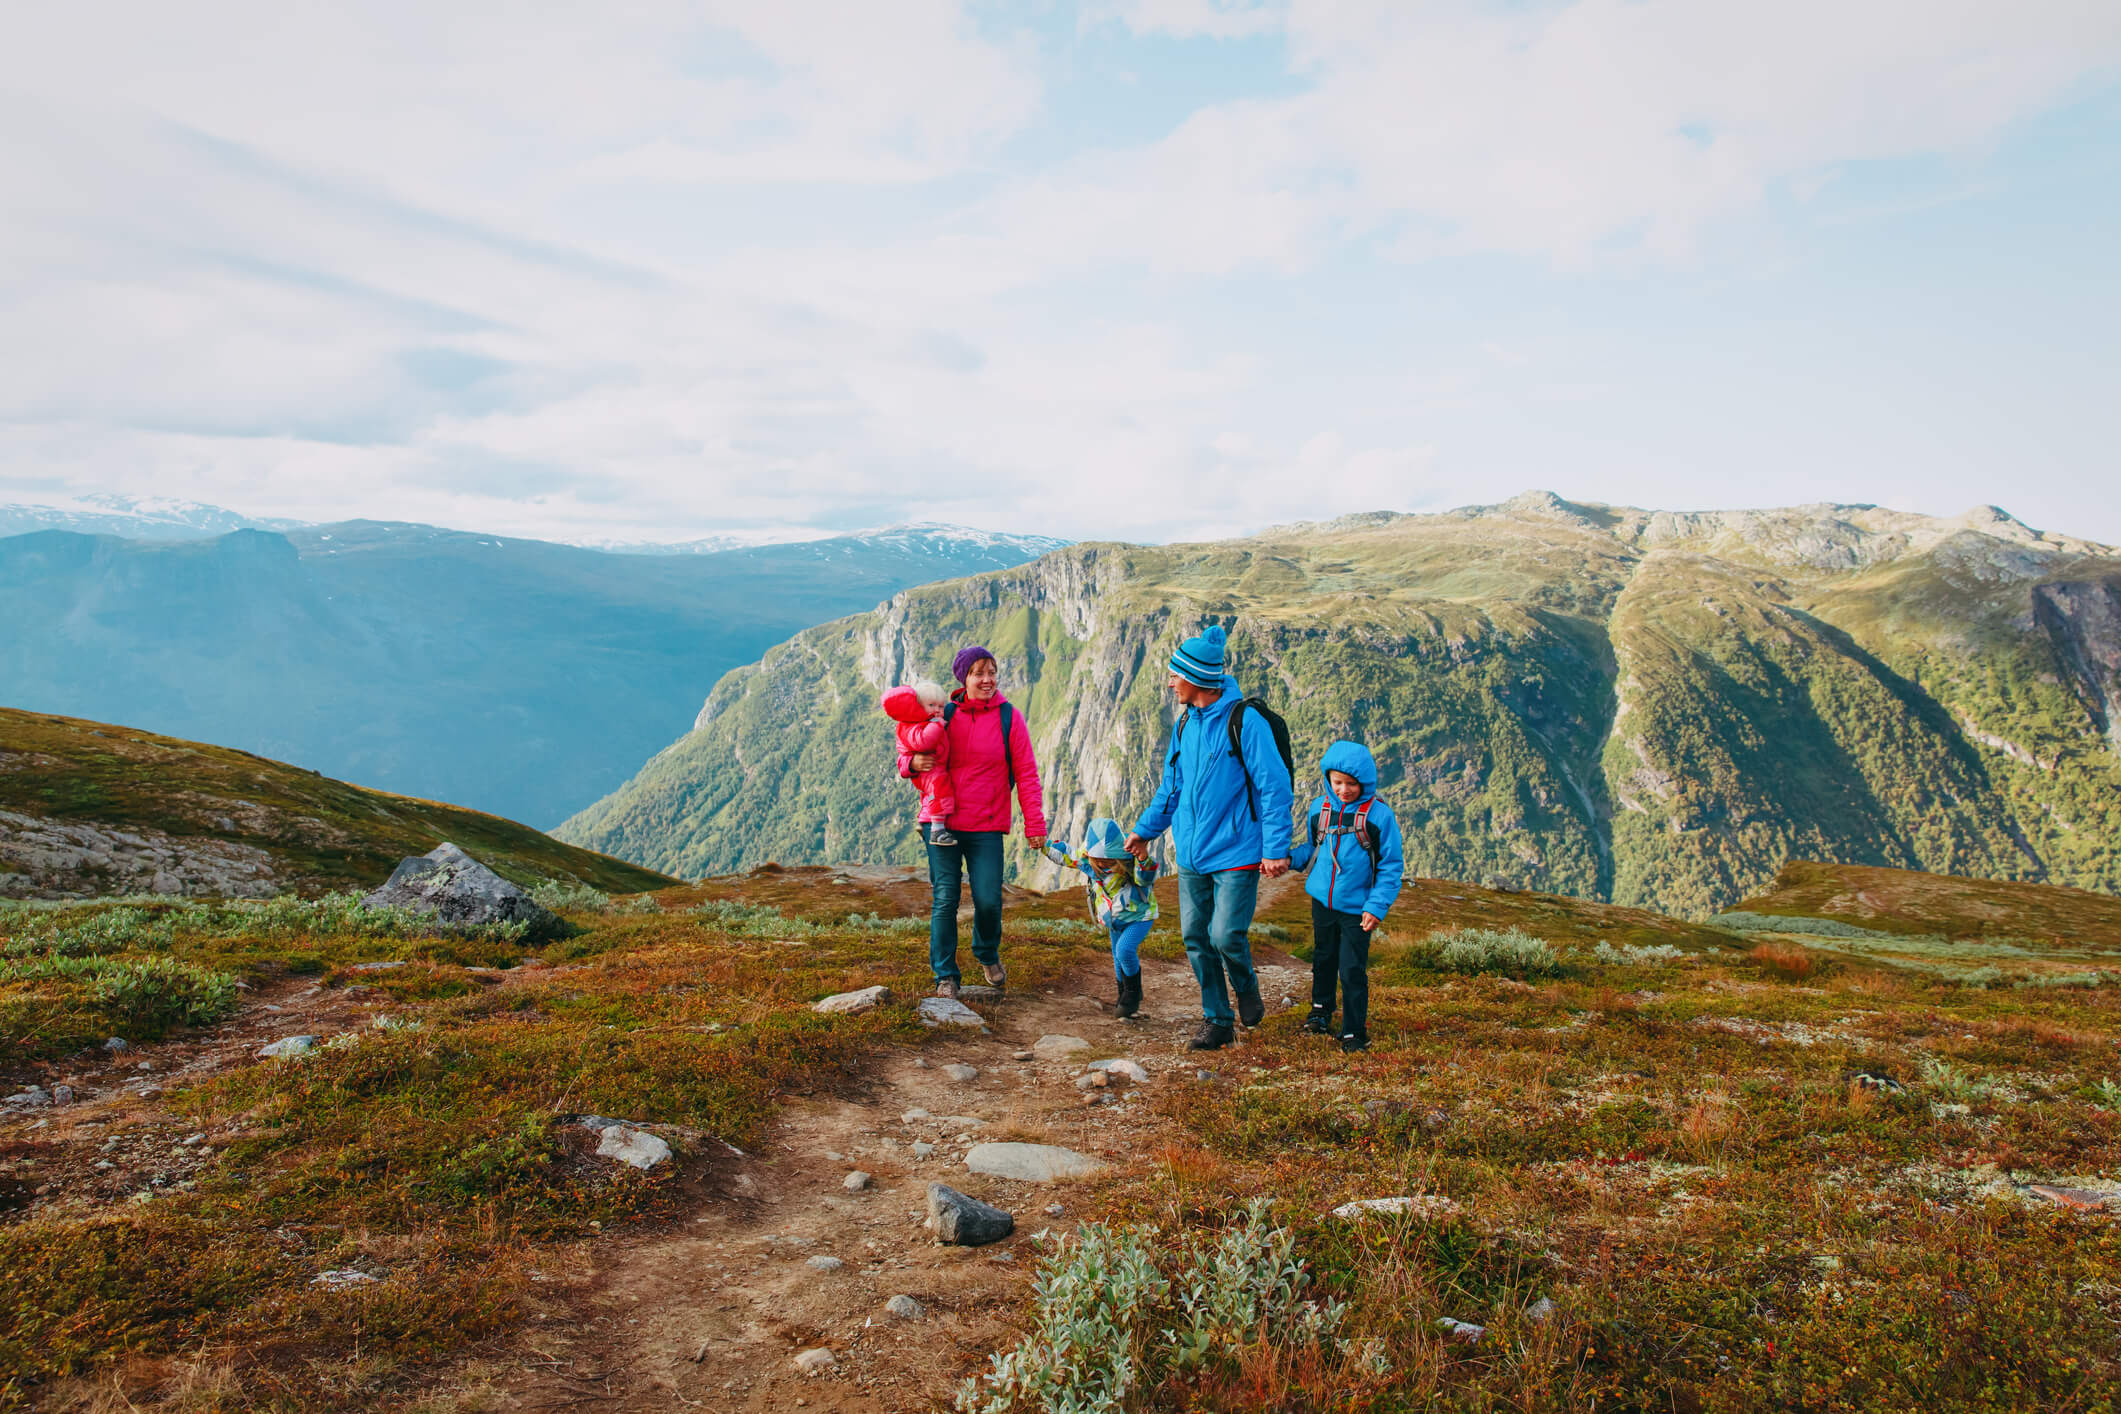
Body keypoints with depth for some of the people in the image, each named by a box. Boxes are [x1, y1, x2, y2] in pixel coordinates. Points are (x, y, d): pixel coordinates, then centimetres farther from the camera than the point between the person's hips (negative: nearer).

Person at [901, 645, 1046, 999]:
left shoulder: (1009, 718, 1)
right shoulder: (944, 715, 3)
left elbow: (1026, 773, 2)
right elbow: (907, 755, 14)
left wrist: (1034, 824, -3)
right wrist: (912, 763, -11)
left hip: (987, 827, 0)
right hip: (943, 823, 1)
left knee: (989, 901, -2)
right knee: (945, 900, -1)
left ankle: (988, 956, 30)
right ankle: (945, 976, 13)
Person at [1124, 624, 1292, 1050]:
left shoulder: (1245, 722, -13)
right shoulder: (1185, 725, 9)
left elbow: (1275, 787, -13)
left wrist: (1276, 849, -16)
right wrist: (1145, 830, 23)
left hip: (1235, 853, -7)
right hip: (1191, 855, 7)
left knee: (1226, 936, -10)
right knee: (1196, 938, 7)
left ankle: (1247, 989, 22)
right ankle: (1217, 1020, 21)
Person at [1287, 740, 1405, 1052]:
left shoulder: (1380, 815, -11)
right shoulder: (1319, 809, 1)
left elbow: (1392, 866, -6)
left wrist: (1377, 906, -13)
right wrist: (1288, 859, -4)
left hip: (1356, 908, -4)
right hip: (1322, 900, 4)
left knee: (1353, 970, -3)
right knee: (1323, 959, 20)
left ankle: (1354, 1032, 10)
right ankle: (1321, 1010, 41)